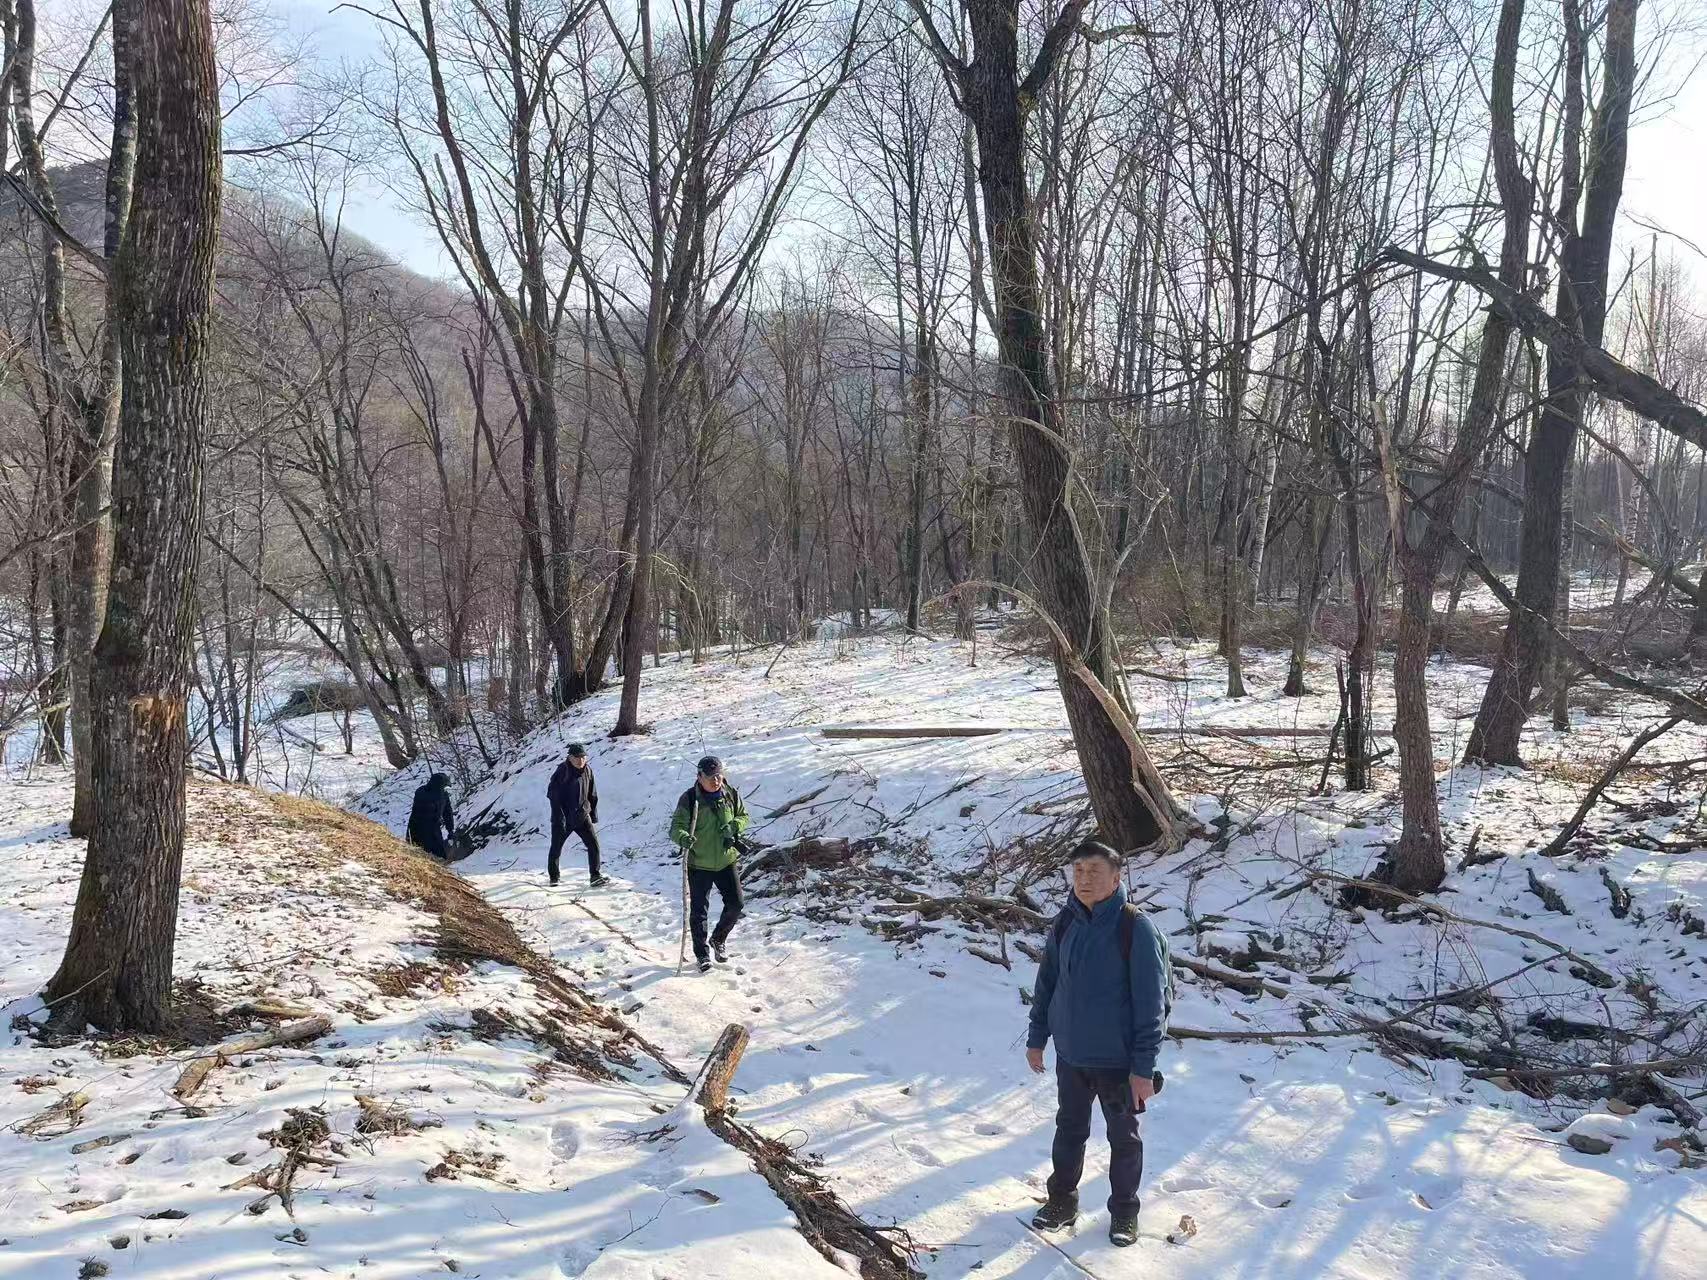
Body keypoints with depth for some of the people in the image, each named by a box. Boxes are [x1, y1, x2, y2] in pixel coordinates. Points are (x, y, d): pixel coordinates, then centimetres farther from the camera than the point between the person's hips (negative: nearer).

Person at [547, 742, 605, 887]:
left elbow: (592, 795, 12)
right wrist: (559, 816, -22)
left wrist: (594, 815, 12)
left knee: (593, 844, -7)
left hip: (582, 816, 4)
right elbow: (553, 794, -17)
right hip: (563, 818, -4)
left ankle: (595, 876, -2)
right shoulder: (563, 771, -16)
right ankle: (553, 878, 28)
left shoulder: (588, 770, 1)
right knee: (556, 848, 10)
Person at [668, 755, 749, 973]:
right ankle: (701, 953, 21)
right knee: (699, 911, 4)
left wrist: (733, 827, -14)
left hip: (726, 860, 3)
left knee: (735, 904, 6)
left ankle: (719, 939, 32)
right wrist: (683, 838, -40)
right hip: (699, 864, -3)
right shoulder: (689, 798, -14)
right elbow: (676, 826, -17)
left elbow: (743, 816, 9)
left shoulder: (730, 794, -3)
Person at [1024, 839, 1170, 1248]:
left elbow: (1151, 1002, -17)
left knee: (1124, 1138, 15)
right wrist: (1037, 1038, 10)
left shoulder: (1136, 928, -19)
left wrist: (1144, 1067, -18)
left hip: (1119, 1061, -4)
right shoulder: (1065, 925, -3)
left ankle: (1124, 1210, 34)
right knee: (1069, 1130, 19)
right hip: (1070, 1056, 4)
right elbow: (1046, 984, 9)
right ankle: (1062, 1199, 38)